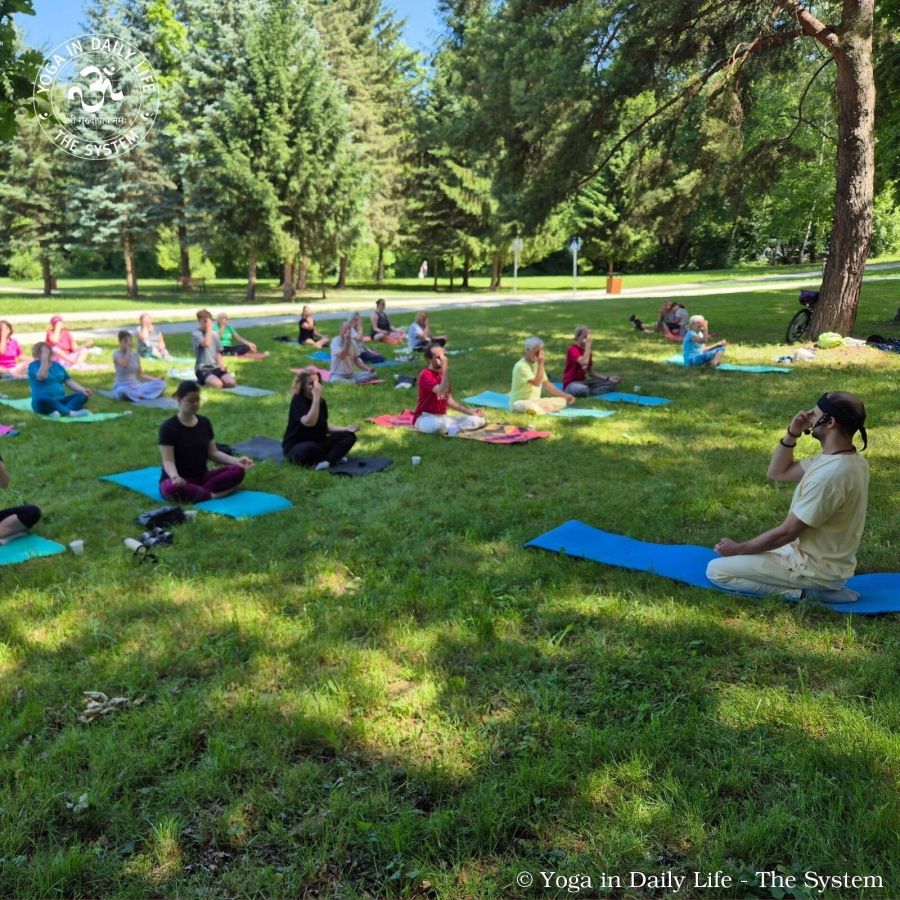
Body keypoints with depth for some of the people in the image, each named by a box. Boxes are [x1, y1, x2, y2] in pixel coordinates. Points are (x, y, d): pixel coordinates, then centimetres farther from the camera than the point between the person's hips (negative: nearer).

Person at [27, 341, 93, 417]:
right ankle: (70, 412, -46)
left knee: (83, 396, -18)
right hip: (44, 402, -6)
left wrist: (83, 390, -3)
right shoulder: (33, 365, 3)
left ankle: (60, 412, -43)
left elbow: (69, 381, 14)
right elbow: (41, 376, -19)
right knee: (42, 399, -41)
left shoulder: (57, 365, 19)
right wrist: (44, 359, -12)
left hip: (60, 401, 6)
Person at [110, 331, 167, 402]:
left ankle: (137, 395, -18)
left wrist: (157, 379, 4)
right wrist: (128, 350, -18)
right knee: (124, 391, -43)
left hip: (136, 386, 6)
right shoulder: (117, 355, -6)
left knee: (162, 383, -11)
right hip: (123, 386, -5)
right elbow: (124, 364, -30)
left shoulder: (135, 355, 9)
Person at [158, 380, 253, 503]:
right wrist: (174, 476, -40)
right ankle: (213, 495, -26)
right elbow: (168, 461, -17)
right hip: (179, 481, -5)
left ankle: (192, 493, -25)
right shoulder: (168, 427, -12)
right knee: (171, 488, -42)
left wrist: (237, 460, -10)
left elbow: (213, 452, 6)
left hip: (201, 477, 5)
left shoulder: (204, 422, 6)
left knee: (238, 471, -18)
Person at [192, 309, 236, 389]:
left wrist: (222, 366, 1)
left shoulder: (215, 335, 13)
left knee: (231, 382, -23)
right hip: (203, 369, -5)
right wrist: (209, 328, -18)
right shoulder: (196, 334, -6)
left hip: (215, 367, 6)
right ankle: (203, 382, 0)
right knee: (217, 384, -34)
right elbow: (206, 344, -27)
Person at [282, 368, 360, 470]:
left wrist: (345, 429, -1)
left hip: (318, 443, 7)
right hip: (295, 447, -7)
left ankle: (326, 461, -27)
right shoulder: (297, 401, -16)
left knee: (350, 436, -8)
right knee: (310, 448, -42)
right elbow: (309, 422, -32)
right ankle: (334, 457, -14)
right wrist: (316, 397, -33)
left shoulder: (321, 401, 5)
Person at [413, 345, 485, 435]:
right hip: (425, 418, -8)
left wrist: (470, 412, 8)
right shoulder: (425, 375, -15)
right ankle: (453, 429, -11)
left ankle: (451, 429, -21)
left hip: (443, 417, 8)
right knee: (440, 424, -44)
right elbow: (442, 391, -30)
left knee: (479, 420, -4)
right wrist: (445, 368, -29)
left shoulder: (443, 374, 10)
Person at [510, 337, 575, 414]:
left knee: (562, 401, 3)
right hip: (519, 402, -9)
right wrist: (541, 364, -24)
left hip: (536, 401, 9)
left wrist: (565, 396, 9)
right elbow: (537, 383, -27)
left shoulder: (537, 364, 9)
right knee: (529, 406, -43)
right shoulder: (521, 366, -18)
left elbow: (546, 384, 15)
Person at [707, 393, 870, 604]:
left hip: (816, 568, -10)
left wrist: (738, 549, -10)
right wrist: (791, 435, -4)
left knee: (716, 571, -10)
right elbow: (776, 472, 11)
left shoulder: (830, 474, -29)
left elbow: (787, 532, -22)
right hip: (824, 558, 10)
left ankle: (804, 593, -10)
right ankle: (822, 587, 13)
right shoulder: (846, 460, 2)